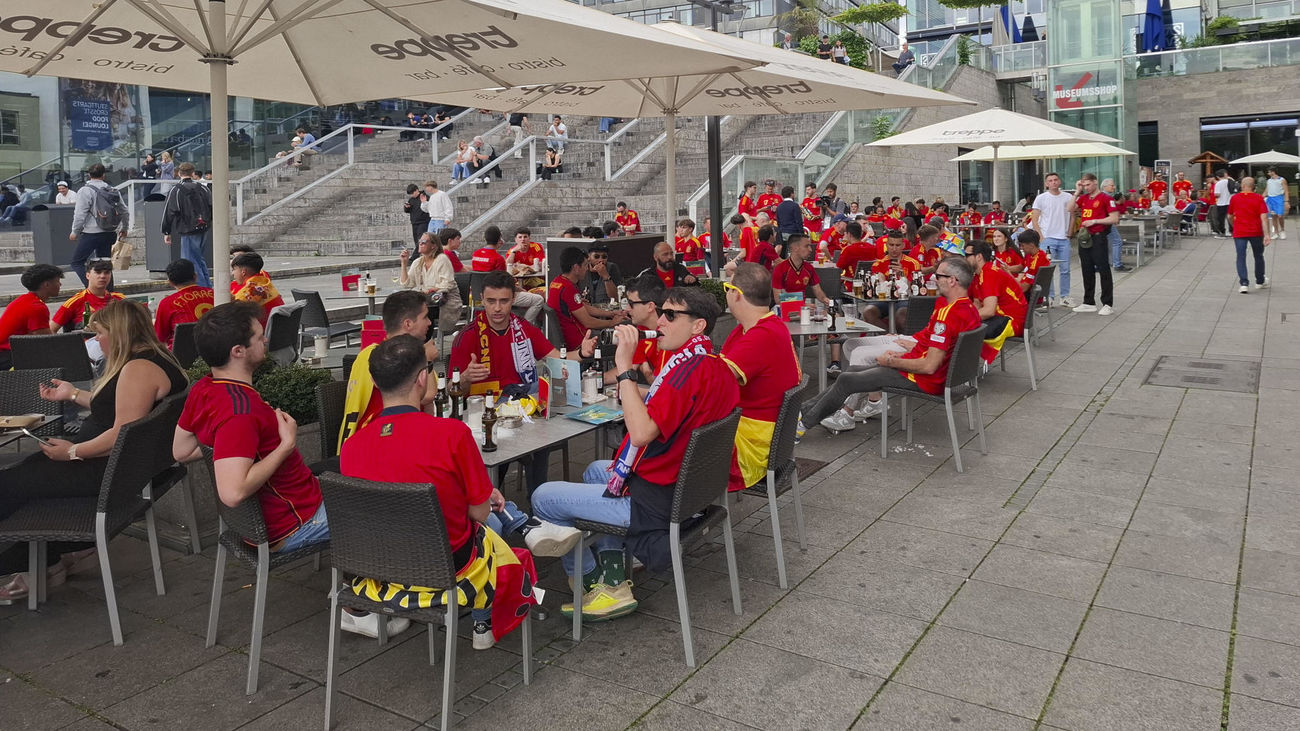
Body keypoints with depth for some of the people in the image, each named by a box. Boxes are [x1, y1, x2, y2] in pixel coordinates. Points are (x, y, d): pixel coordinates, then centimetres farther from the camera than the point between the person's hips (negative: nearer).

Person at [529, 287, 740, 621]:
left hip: (657, 500, -10)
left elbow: (642, 432, -34)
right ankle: (613, 577, 22)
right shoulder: (718, 365, 6)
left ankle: (605, 590, 12)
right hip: (692, 487, 10)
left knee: (543, 498, 2)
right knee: (595, 470, 33)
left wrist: (624, 366, -29)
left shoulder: (689, 365, -25)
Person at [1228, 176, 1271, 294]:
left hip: (1239, 232, -1)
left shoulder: (1234, 198, 0)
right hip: (1256, 232, 1)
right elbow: (1264, 217, -13)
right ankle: (1260, 281, 33)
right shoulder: (1259, 198, -3)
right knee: (1258, 256, 18)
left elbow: (1230, 216, 10)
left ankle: (1244, 283, -16)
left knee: (1241, 258, -1)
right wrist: (1266, 234, -16)